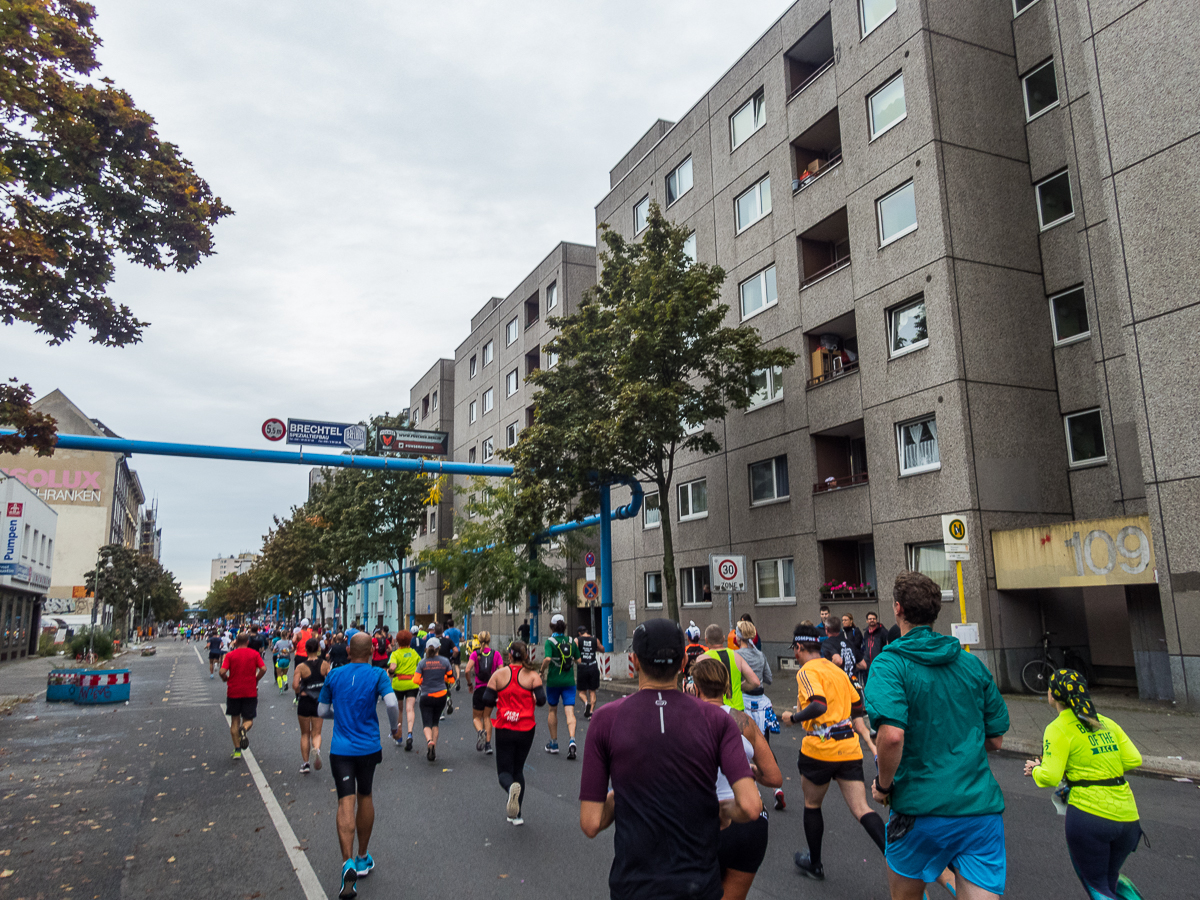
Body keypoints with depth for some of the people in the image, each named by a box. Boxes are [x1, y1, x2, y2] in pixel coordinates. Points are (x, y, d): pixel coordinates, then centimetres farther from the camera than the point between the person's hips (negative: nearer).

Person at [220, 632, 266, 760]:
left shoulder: (230, 655, -2)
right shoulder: (254, 654, -1)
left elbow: (222, 672, -12)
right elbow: (263, 669, -9)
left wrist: (225, 679, 9)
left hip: (233, 692, 0)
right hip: (250, 692, 0)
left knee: (235, 721, 13)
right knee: (249, 720, 10)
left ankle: (237, 750, 12)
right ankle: (244, 729, -26)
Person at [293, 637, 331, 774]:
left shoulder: (301, 667, -10)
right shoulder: (325, 664, -5)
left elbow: (295, 686, -19)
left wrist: (300, 691, 2)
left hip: (305, 701, -1)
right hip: (319, 701, 1)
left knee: (305, 734, 15)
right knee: (316, 733, 11)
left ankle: (305, 764, 16)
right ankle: (316, 749, -21)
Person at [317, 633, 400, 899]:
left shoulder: (334, 675, 2)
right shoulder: (377, 675, -6)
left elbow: (322, 711, 9)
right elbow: (391, 703, -20)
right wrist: (395, 727, -2)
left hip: (340, 749, 0)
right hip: (368, 747, 0)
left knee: (346, 802, -3)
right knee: (365, 797, 18)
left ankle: (348, 863, -20)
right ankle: (363, 858, 30)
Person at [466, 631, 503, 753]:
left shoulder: (475, 654, -5)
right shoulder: (496, 654, -2)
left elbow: (467, 670, -17)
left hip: (479, 689, -2)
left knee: (476, 717, 15)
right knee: (486, 716, 19)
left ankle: (480, 732, -18)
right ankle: (488, 744, 12)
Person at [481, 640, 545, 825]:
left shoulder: (499, 674, -1)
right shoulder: (533, 675, -4)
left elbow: (487, 701, -2)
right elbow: (541, 700, -11)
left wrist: (486, 720, 16)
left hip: (504, 729, -1)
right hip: (526, 729, 1)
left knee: (504, 771, 7)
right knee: (518, 769, 17)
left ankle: (511, 787, -28)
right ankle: (516, 815, 16)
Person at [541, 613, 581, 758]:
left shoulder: (550, 641, -9)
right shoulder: (571, 641, 4)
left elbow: (547, 659, -24)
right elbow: (578, 660, 8)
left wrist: (542, 671, -8)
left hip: (553, 681, -2)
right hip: (569, 681, 2)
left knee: (552, 710, 17)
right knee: (570, 712, -3)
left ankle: (553, 743, 25)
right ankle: (572, 740, -24)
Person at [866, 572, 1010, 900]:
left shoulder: (889, 664, -11)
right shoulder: (972, 663, 6)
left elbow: (891, 735, -25)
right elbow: (995, 739, 13)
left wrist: (883, 785, -9)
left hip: (922, 810, -3)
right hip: (983, 806, 4)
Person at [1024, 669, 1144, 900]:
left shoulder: (1058, 729, -8)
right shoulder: (1106, 722, 11)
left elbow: (1050, 777, -15)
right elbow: (1134, 760, 4)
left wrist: (1035, 769, 6)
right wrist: (1101, 767, 16)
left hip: (1089, 814, -6)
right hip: (1127, 816, 6)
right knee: (1111, 880, 26)